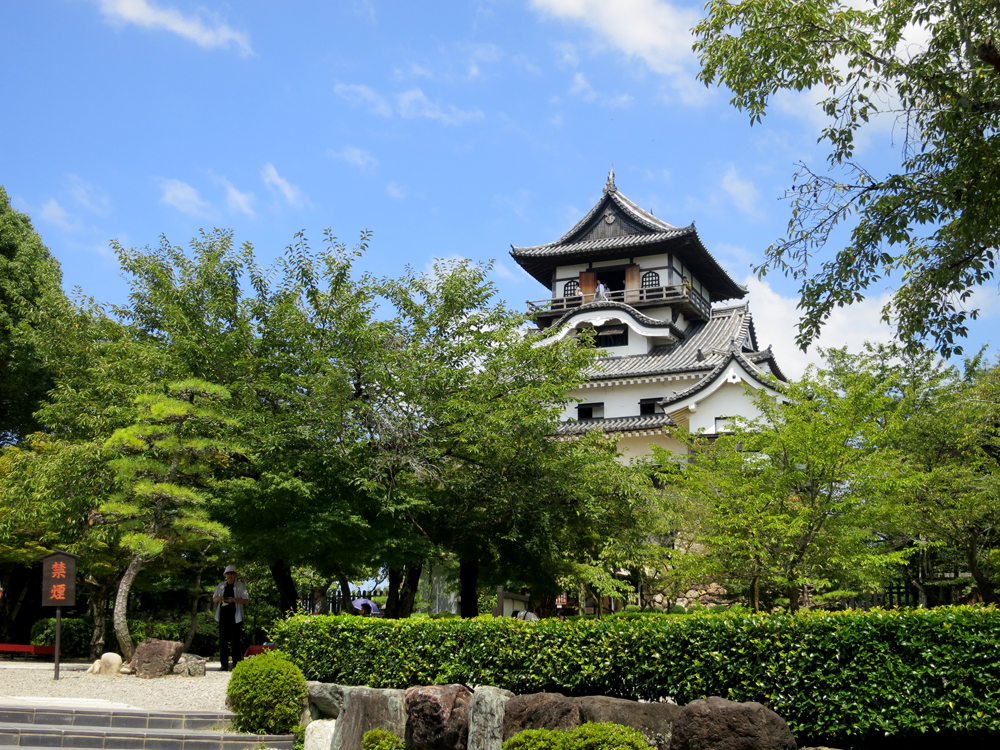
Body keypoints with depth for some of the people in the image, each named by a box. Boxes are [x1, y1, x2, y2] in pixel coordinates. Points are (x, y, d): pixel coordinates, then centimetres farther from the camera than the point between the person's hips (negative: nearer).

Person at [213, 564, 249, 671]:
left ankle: (237, 664, -3)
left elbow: (246, 599, -4)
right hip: (223, 616, 4)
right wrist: (218, 598, -5)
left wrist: (234, 600, -20)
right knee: (223, 641, 4)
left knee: (236, 641, -5)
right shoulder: (221, 586, 15)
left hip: (235, 617, -4)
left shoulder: (240, 585, 3)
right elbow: (214, 599, 19)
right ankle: (224, 665, 9)